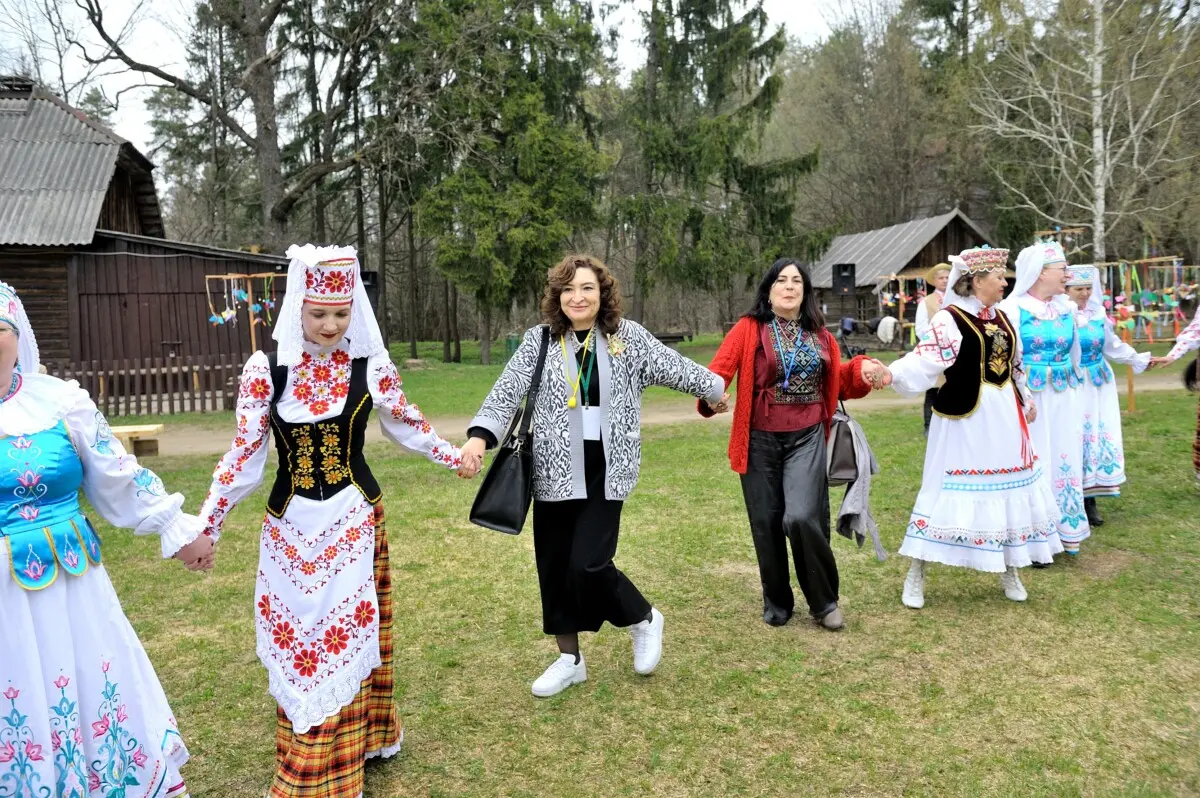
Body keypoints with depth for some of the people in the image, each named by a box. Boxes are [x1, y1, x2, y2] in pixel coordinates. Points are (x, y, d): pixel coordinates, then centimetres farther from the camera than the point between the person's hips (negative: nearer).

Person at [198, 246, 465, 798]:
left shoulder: (371, 365, -5)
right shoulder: (265, 369, -7)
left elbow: (407, 424, 11)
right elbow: (245, 454, -2)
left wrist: (453, 456, 19)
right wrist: (206, 523, -2)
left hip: (355, 520, 0)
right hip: (290, 524, 1)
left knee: (350, 631, 6)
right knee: (295, 637, 9)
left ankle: (352, 749, 26)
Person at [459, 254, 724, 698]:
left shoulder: (628, 336, 1)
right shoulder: (539, 340, 1)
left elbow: (673, 368, 13)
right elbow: (507, 392, -6)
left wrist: (713, 388, 25)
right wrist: (480, 435, -21)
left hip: (606, 474, -2)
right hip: (555, 474, 2)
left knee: (589, 564, -10)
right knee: (554, 568, 8)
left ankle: (643, 620, 20)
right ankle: (569, 659, 27)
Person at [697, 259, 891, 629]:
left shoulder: (819, 334, 9)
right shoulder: (748, 329, -2)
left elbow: (836, 380, 20)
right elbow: (718, 371, -13)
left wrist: (862, 370, 1)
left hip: (807, 439, 1)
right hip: (760, 440, -1)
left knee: (802, 518, -15)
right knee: (767, 523, 6)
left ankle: (824, 601, 8)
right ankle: (776, 602, 28)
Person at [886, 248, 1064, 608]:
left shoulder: (1001, 317, 11)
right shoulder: (949, 318, -13)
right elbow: (926, 358, -27)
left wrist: (1026, 402, 28)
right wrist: (892, 373, -44)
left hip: (1004, 417, 8)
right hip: (965, 418, -7)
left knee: (1009, 490, 13)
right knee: (948, 491, -4)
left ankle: (1009, 570, 31)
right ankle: (916, 576, 8)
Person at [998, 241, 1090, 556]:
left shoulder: (1067, 307, 9)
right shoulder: (1013, 308, -9)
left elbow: (1074, 354, 18)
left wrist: (1075, 393, 18)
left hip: (1064, 398, 6)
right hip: (1026, 397, -6)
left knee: (1065, 459, 11)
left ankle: (1066, 529, 24)